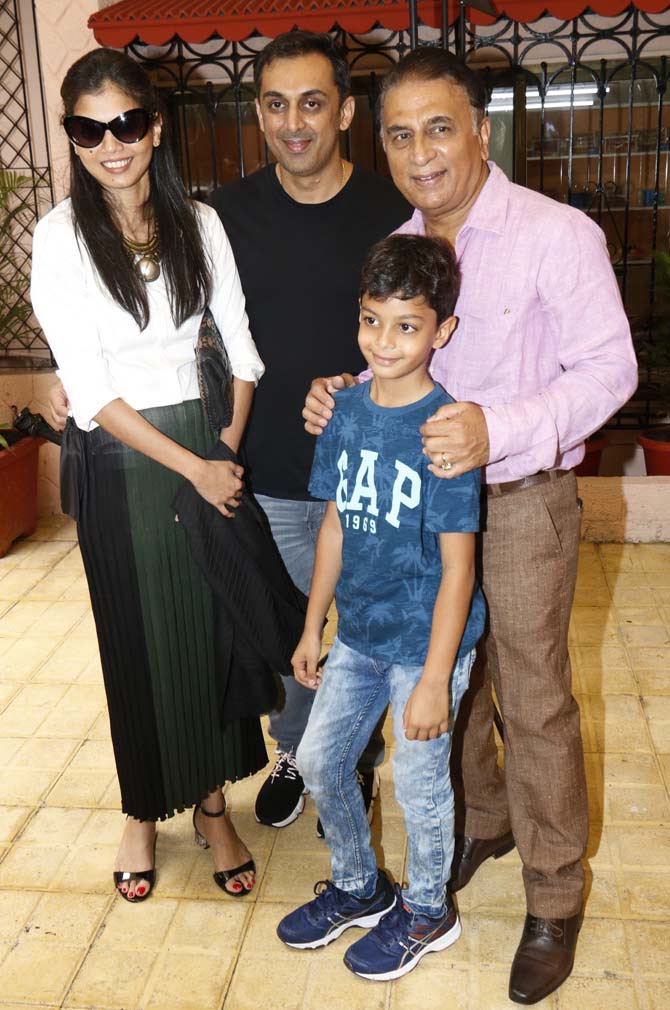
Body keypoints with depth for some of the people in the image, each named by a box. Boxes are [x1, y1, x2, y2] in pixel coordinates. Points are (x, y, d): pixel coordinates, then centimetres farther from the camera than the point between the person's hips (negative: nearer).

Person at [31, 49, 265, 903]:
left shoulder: (198, 223, 1)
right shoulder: (63, 235, -9)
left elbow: (240, 342, 7)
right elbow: (91, 389, -13)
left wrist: (233, 441, -4)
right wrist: (193, 469, -15)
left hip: (206, 445, 3)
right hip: (119, 461, -2)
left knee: (215, 627, 8)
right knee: (137, 639, 9)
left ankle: (211, 805, 29)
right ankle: (143, 811, 32)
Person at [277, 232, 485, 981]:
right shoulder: (348, 409, -2)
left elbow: (457, 567, -19)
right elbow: (336, 523, 7)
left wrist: (434, 681, -18)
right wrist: (312, 627, 11)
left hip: (425, 643, -6)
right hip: (358, 633, 7)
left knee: (418, 782, 11)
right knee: (319, 760, 17)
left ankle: (426, 912, 39)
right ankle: (358, 888, 43)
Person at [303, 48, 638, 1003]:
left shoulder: (557, 235, -15)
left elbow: (608, 368, -16)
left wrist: (499, 430, -32)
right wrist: (344, 394, -8)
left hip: (522, 498, -6)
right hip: (422, 491, 6)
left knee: (533, 699, 3)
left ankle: (554, 902, 21)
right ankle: (482, 820, 43)